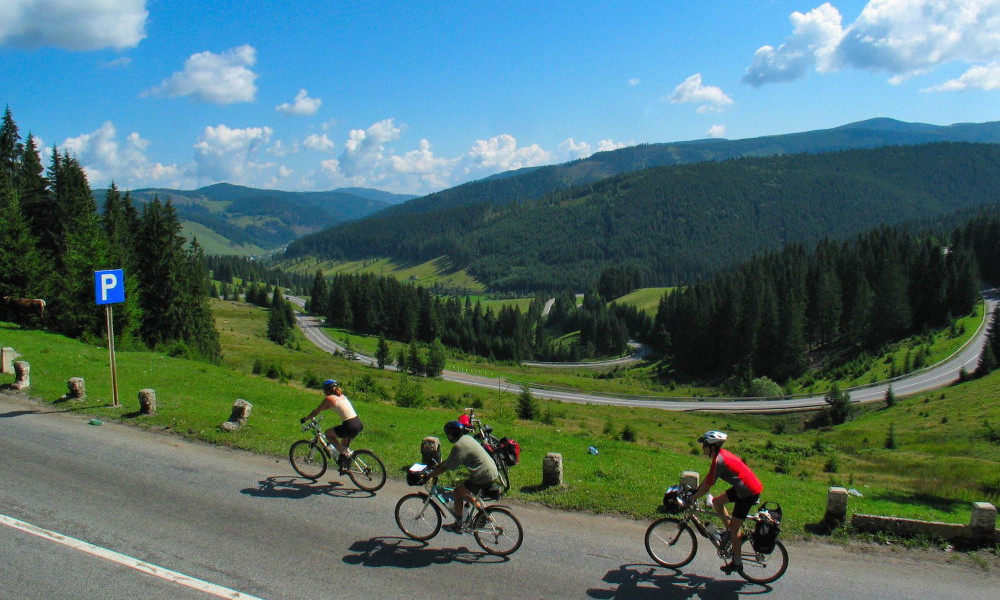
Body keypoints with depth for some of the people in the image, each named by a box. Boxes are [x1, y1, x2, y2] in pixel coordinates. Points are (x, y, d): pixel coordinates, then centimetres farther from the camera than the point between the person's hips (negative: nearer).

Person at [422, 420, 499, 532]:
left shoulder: (459, 446, -19)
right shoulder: (467, 438, 10)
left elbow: (446, 467, -14)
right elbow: (451, 459, 21)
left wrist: (429, 476, -6)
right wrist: (438, 465, 21)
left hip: (484, 476, -9)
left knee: (458, 492, 1)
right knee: (464, 492, 21)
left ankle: (458, 525, 9)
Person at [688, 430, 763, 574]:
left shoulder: (718, 460, -22)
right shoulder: (721, 454, 7)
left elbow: (707, 487, -18)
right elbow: (708, 477, 18)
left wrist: (691, 499, -8)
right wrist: (695, 491, 18)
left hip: (748, 492, -9)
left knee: (734, 528, 1)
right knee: (716, 501, 15)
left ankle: (737, 563, 14)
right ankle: (729, 531, 24)